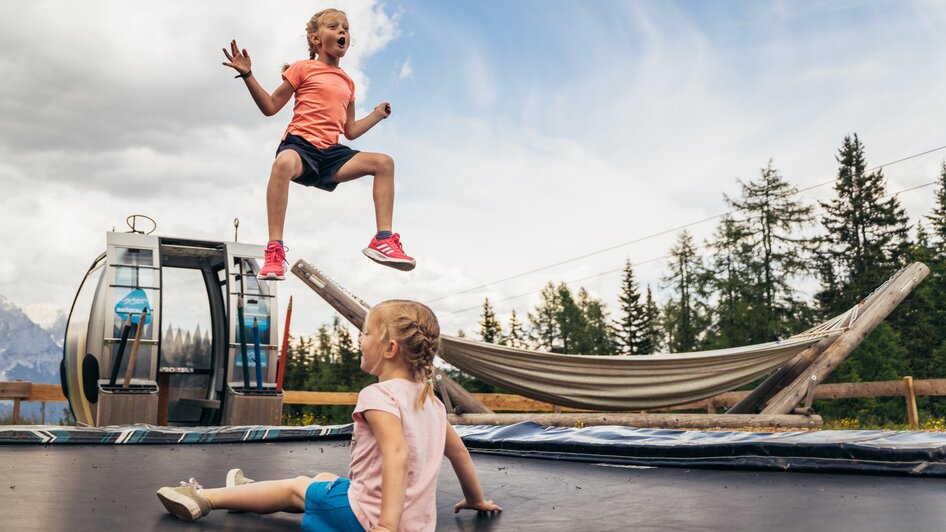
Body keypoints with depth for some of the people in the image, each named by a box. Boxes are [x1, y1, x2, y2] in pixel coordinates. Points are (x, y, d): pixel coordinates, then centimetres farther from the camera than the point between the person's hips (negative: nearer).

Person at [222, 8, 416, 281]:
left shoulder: (347, 82, 23)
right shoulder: (304, 68, 9)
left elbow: (350, 131, 27)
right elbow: (270, 107, 5)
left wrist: (377, 115, 28)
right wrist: (247, 75, -4)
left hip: (331, 153, 5)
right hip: (300, 143, -5)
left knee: (384, 162, -11)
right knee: (284, 163, -40)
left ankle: (383, 240, -14)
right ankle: (274, 250, -40)